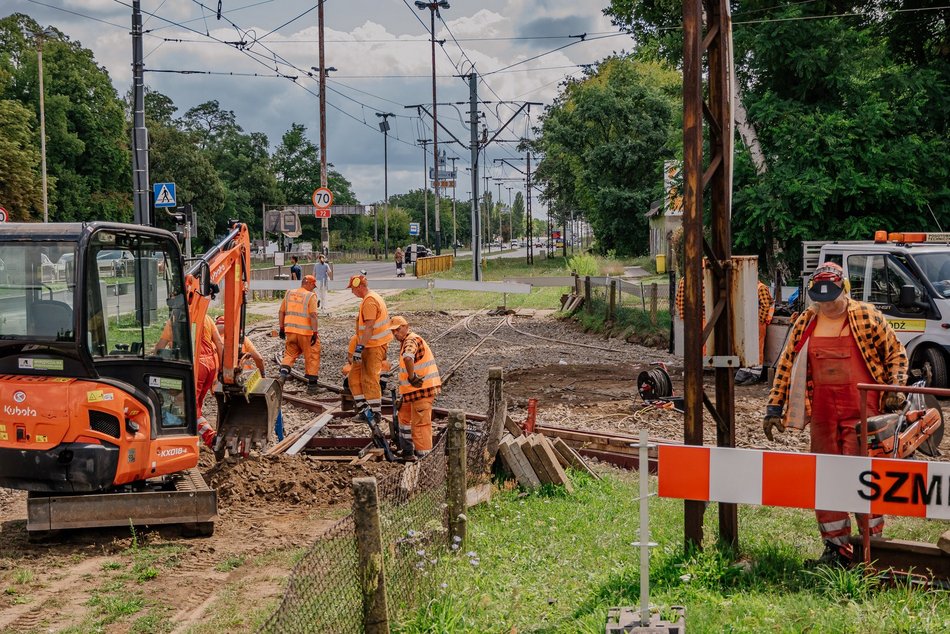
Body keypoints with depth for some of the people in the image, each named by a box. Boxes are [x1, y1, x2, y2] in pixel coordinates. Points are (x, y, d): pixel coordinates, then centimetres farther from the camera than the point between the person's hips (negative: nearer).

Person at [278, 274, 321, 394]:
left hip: (290, 330, 5)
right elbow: (313, 315, -16)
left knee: (290, 354, 19)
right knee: (312, 357, 8)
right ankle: (312, 385, 11)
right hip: (305, 332, -5)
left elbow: (281, 312, 12)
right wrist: (315, 333, -15)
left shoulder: (289, 294, 9)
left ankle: (283, 375, -5)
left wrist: (281, 328, 20)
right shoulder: (311, 296, -8)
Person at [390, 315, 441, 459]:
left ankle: (422, 454, -1)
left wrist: (412, 377, -32)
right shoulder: (405, 341, 16)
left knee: (420, 421, -6)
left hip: (422, 388, -11)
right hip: (413, 389, 11)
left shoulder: (411, 340, -18)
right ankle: (407, 449, 31)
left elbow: (408, 358, -41)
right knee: (405, 416, 21)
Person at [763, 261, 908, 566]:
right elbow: (787, 365, 10)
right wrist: (775, 408, 7)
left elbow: (896, 354, 5)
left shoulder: (867, 317, -2)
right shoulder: (805, 322, 7)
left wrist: (894, 390, -8)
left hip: (862, 412, -4)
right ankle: (836, 546, 18)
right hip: (822, 413, 4)